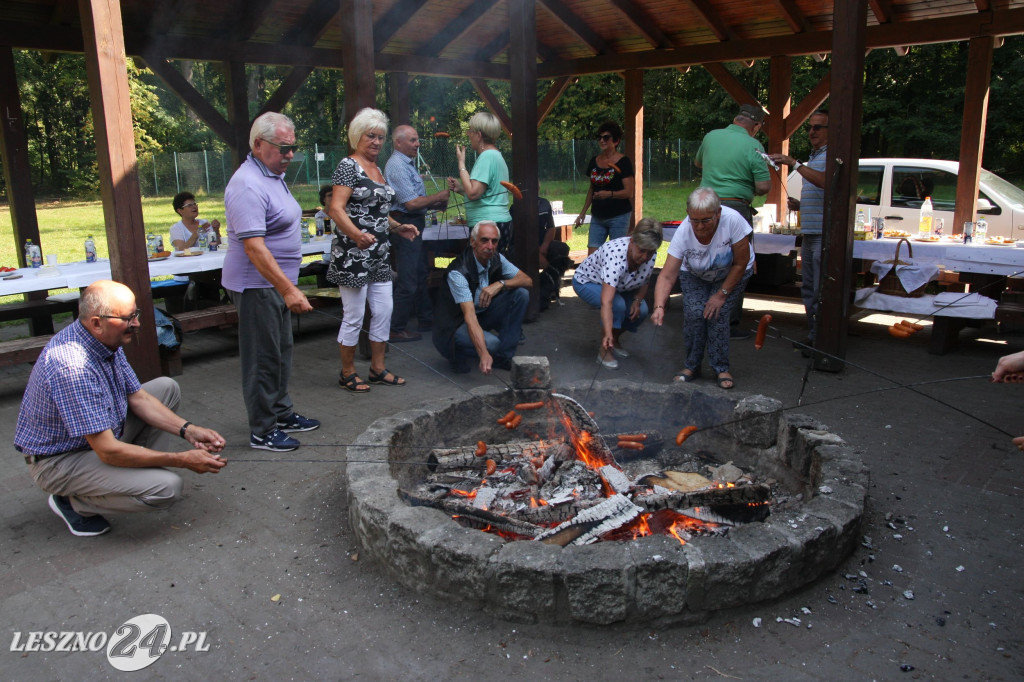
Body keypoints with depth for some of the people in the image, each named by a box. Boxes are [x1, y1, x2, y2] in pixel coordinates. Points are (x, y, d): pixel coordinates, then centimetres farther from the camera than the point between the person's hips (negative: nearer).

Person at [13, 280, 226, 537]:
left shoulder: (107, 340, -5)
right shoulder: (72, 367, -34)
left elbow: (137, 397, 5)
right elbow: (108, 451, -31)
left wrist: (188, 430, -8)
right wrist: (184, 460, -26)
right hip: (60, 461, -9)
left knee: (167, 388, 7)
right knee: (168, 487, -25)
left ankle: (145, 471, 8)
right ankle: (73, 501, -3)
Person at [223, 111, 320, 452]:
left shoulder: (274, 176, 12)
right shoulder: (248, 186, -21)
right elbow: (254, 246, -29)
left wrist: (287, 286, 20)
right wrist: (288, 289, -33)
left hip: (276, 283, 10)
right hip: (257, 286, -10)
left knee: (281, 352, 18)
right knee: (263, 359, -2)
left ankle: (281, 413, 32)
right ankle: (262, 431, 8)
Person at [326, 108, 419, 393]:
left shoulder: (377, 169, 17)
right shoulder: (348, 166, -9)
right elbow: (336, 209, -19)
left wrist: (398, 227, 11)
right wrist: (357, 234, -35)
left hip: (379, 255, 8)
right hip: (353, 255, -8)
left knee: (383, 312, 10)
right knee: (354, 316, 0)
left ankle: (378, 369, 22)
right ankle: (348, 373, 14)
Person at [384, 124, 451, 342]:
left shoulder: (406, 163, 17)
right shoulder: (397, 165, -16)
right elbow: (411, 203, -22)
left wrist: (436, 204, 8)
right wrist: (439, 196, -11)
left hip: (413, 225, 11)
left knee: (420, 275, 18)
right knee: (407, 280, -8)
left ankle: (425, 320, 29)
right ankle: (396, 330, -2)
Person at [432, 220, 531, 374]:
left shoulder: (497, 259, -5)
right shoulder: (458, 272, -27)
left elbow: (528, 280, -5)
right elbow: (469, 316, -37)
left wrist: (500, 284, -26)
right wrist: (484, 355, -47)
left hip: (483, 315, 8)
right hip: (454, 325, -7)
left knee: (521, 294, -12)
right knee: (491, 344, -36)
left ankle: (503, 357, -9)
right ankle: (458, 354, -1)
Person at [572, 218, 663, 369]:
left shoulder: (650, 255, -22)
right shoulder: (616, 256, -43)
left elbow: (644, 281, 0)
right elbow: (606, 302, -50)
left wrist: (637, 301, -19)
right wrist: (608, 334, -59)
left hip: (619, 286, 7)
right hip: (587, 281, -6)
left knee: (641, 311, -13)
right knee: (617, 305, -32)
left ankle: (615, 340, 13)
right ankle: (604, 350, -12)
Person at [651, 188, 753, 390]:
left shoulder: (733, 220, -36)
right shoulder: (683, 233, -32)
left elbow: (740, 263, -22)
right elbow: (667, 276, -34)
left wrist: (722, 294, -20)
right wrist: (659, 307, -49)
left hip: (732, 274, -1)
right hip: (694, 275, 1)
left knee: (716, 313, -19)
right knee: (693, 313, -17)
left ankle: (721, 369, 0)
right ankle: (692, 366, 4)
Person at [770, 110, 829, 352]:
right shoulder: (812, 158, 23)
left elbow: (824, 181, -29)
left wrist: (794, 163, -28)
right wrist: (799, 204, 13)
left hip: (824, 235, -10)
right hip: (808, 233, 10)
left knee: (821, 291, -8)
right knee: (808, 289, 14)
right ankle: (813, 336, 23)